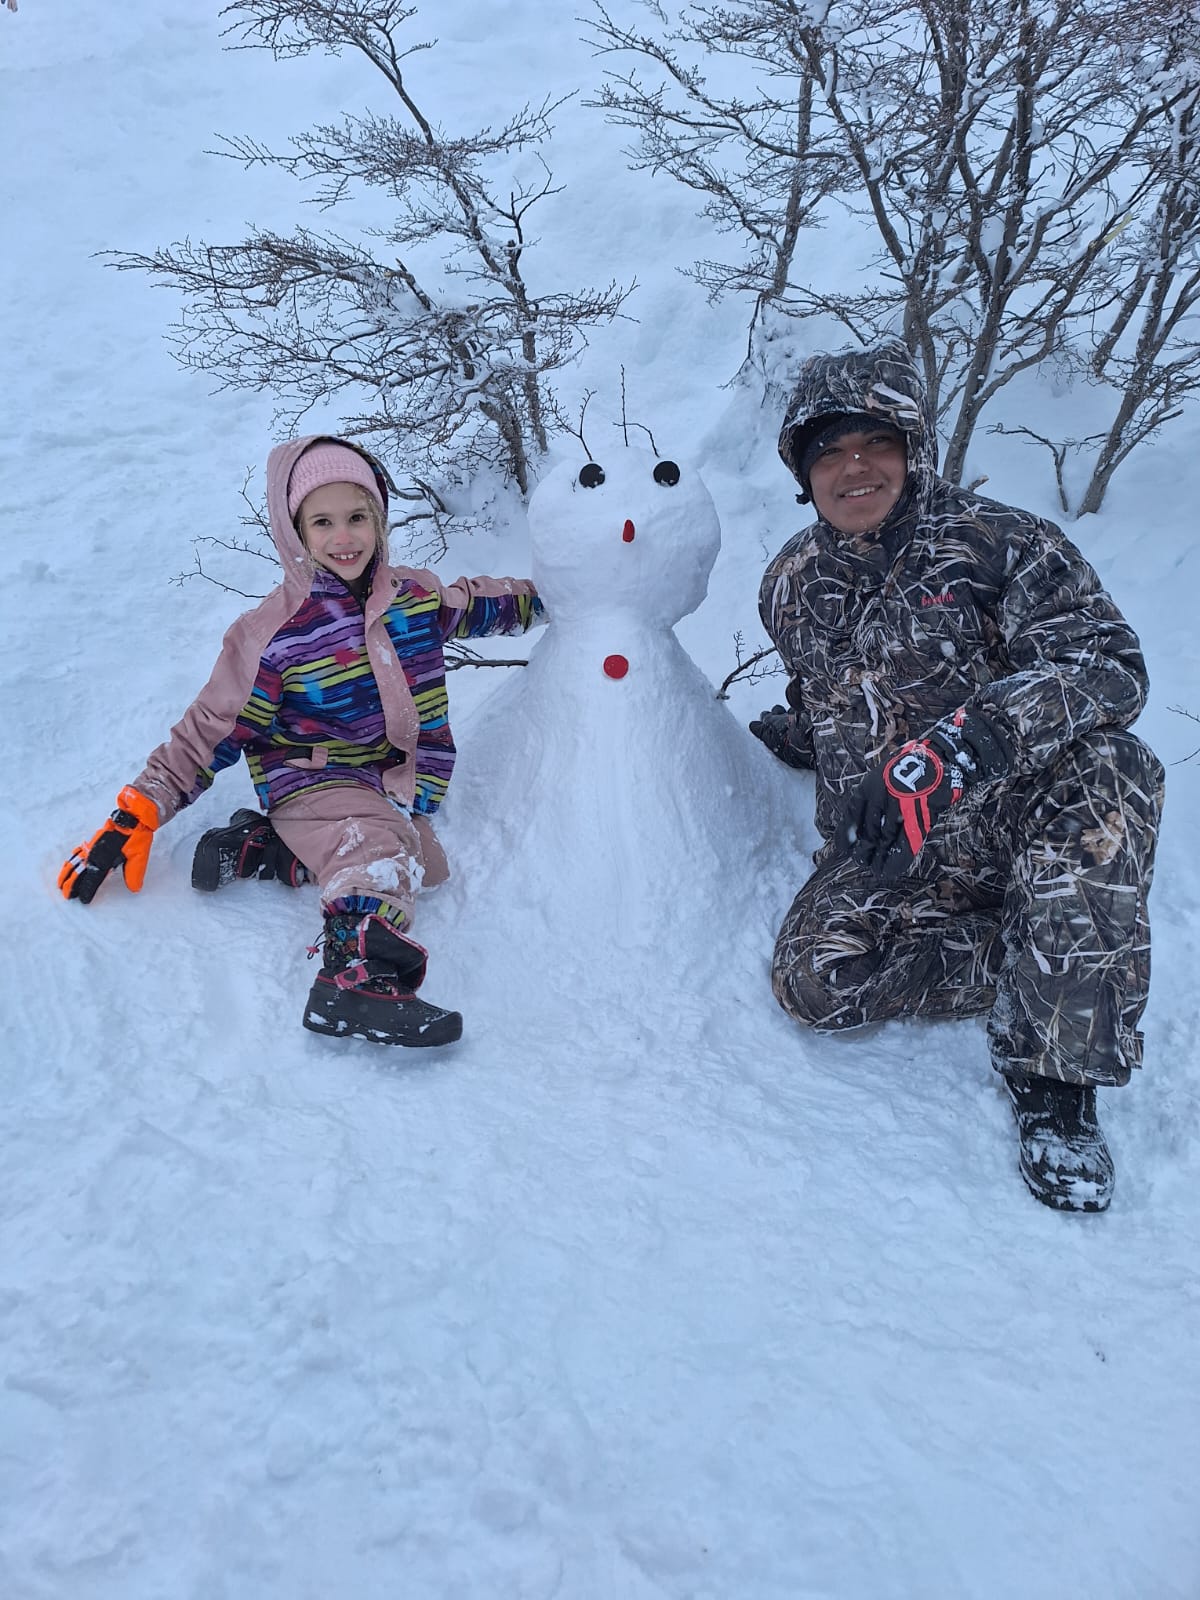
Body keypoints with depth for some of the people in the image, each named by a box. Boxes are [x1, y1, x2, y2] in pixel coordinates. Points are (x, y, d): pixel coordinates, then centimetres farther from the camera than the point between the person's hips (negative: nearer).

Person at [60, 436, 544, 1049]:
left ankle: (263, 851, -9)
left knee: (423, 864, -15)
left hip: (400, 793, 8)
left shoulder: (417, 596, 4)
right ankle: (358, 977, -61)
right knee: (376, 845, -34)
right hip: (316, 785, -8)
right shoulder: (274, 635, -9)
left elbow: (482, 604, 27)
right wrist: (136, 815, -11)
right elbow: (208, 733, -4)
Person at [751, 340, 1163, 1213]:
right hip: (886, 855, 4)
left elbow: (1110, 663, -25)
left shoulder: (995, 543, -10)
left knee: (1105, 770, -35)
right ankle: (1045, 965, -1)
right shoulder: (794, 586, 7)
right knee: (814, 980, -20)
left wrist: (959, 748, -37)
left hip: (1021, 828, -3)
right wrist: (786, 735, 9)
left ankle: (1054, 1075, -26)